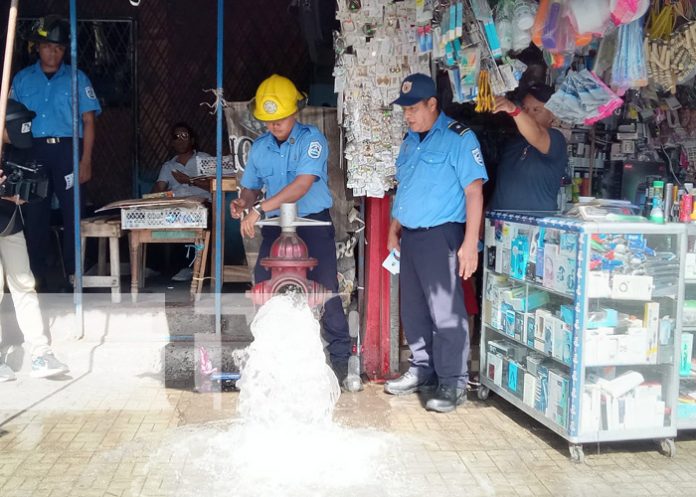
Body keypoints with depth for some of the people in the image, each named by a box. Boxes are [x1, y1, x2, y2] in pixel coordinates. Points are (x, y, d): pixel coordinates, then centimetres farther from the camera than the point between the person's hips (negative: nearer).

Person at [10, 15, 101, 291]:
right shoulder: (22, 79, 13)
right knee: (35, 213, 4)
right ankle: (36, 275, 13)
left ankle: (71, 275, 5)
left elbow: (88, 121, 3)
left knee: (72, 212, -3)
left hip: (67, 149, -1)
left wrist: (86, 161, -6)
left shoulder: (77, 78, 8)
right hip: (33, 151, 2)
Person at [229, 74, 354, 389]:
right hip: (275, 226, 5)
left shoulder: (312, 139, -11)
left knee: (325, 291, -6)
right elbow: (251, 186, 17)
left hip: (313, 223, -5)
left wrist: (261, 208, -29)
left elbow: (303, 184, -24)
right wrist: (244, 203, -8)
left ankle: (340, 357, 6)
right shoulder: (259, 147, 8)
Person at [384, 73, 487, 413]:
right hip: (410, 236, 8)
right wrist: (394, 230, 20)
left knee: (445, 310, -6)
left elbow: (474, 191, -15)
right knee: (413, 309, 13)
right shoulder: (410, 140, 15)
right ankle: (422, 370, 27)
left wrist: (470, 243, -20)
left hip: (440, 235, -8)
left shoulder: (458, 138, -10)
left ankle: (453, 382, 4)